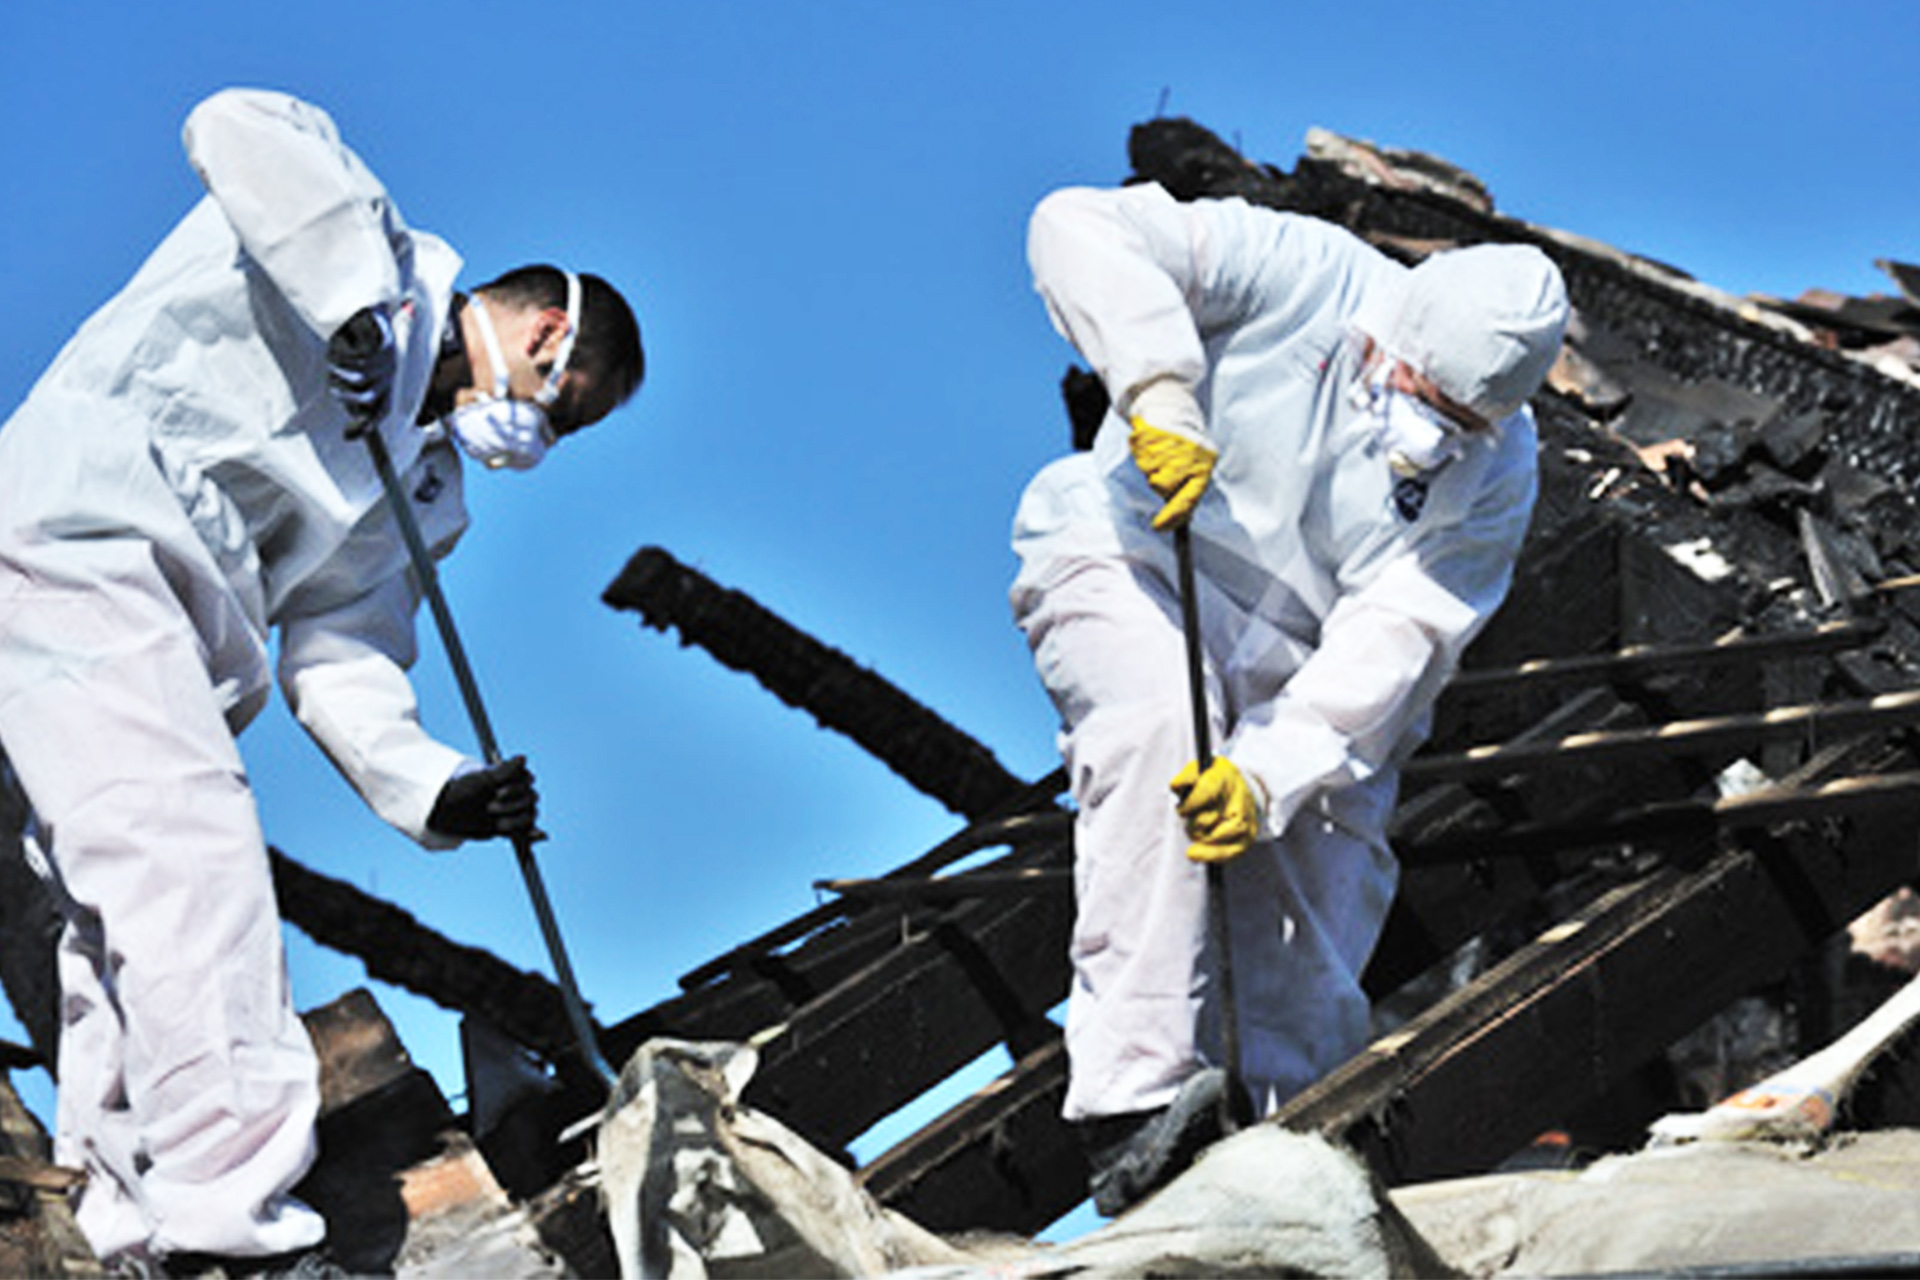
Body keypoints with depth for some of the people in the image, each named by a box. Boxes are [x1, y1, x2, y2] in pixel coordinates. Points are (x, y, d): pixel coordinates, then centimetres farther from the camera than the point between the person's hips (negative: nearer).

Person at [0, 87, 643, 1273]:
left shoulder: (424, 493, 22)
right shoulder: (367, 241, 3)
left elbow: (338, 661, 12)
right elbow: (241, 129, -15)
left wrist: (433, 787, -4)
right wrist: (358, 299, -20)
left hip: (161, 644, 10)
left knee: (136, 911, 6)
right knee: (192, 855, -20)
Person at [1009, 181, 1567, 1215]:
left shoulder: (1494, 475, -8)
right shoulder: (1298, 276, -17)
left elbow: (1389, 643, -19)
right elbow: (1082, 229, -24)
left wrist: (1270, 772, -32)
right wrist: (1159, 389, -38)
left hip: (1306, 690, 4)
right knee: (1160, 725, -36)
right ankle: (1131, 1104, -39)